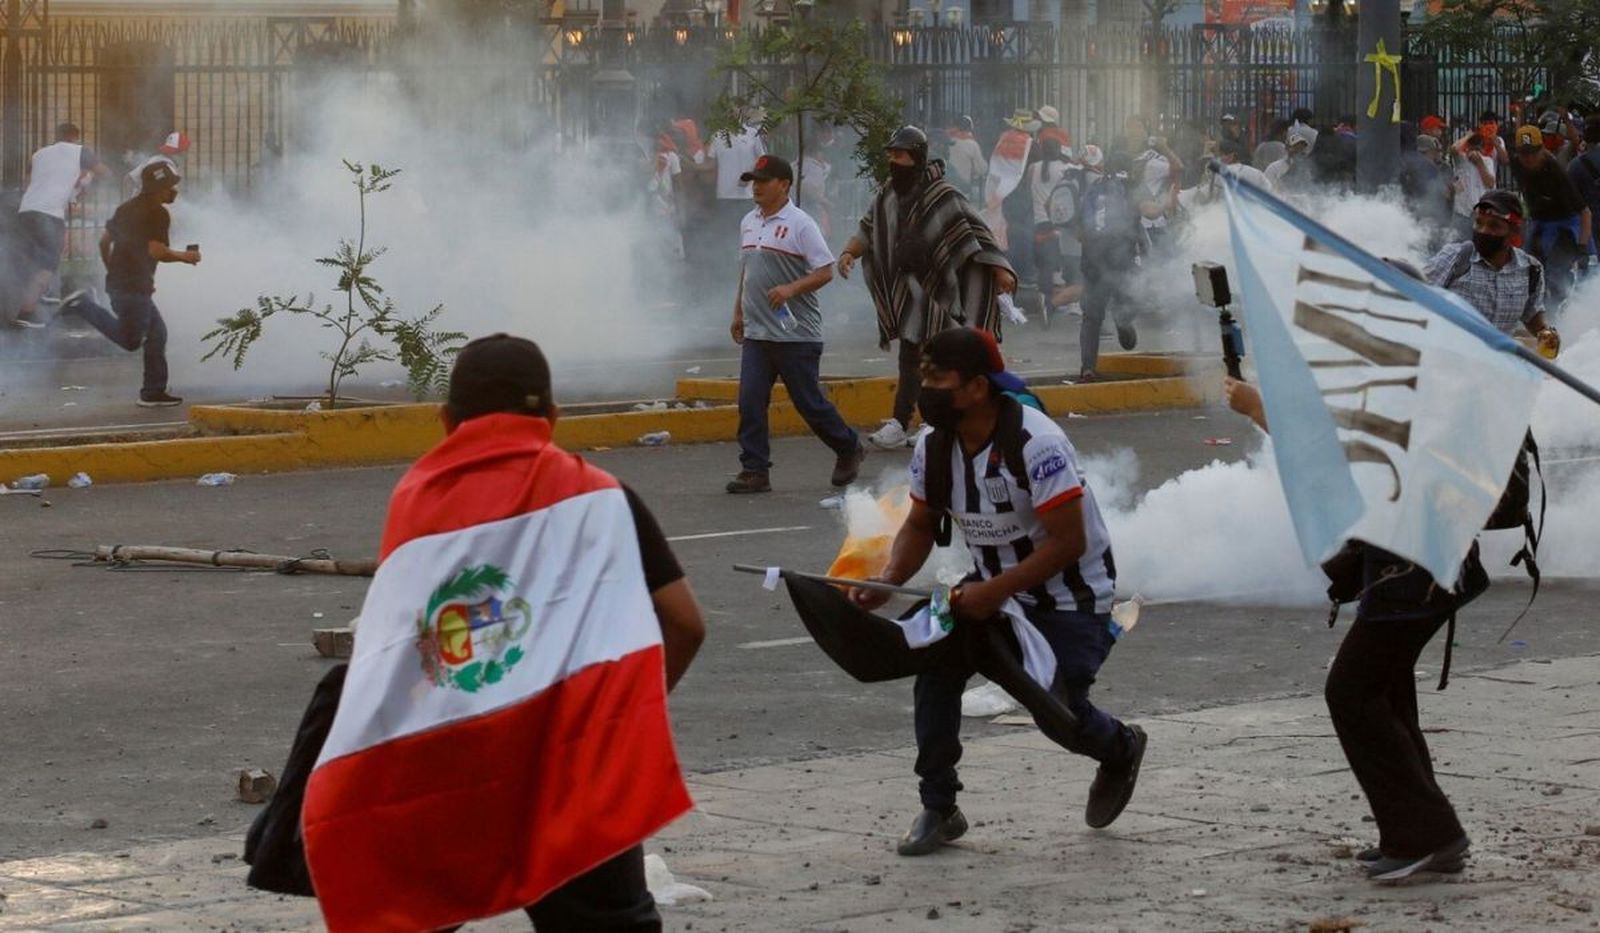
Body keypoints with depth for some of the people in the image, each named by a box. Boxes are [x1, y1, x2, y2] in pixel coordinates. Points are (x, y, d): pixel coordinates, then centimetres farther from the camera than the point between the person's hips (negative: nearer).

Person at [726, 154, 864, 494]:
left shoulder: (800, 224, -10)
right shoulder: (748, 223, 13)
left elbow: (825, 272, -13)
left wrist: (791, 289, -26)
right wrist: (738, 313, 21)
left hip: (796, 334, -6)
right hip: (756, 333, 6)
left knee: (809, 402, 2)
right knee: (750, 402, -3)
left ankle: (848, 449, 24)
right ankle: (754, 471, 0)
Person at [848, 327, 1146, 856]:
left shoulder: (1035, 444, -28)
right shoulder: (934, 447, -7)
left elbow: (1068, 542, -27)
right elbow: (920, 525, 5)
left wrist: (994, 592, -30)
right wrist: (889, 580, -14)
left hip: (1072, 597, -6)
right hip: (993, 589, 6)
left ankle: (1120, 752, 24)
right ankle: (938, 808, -6)